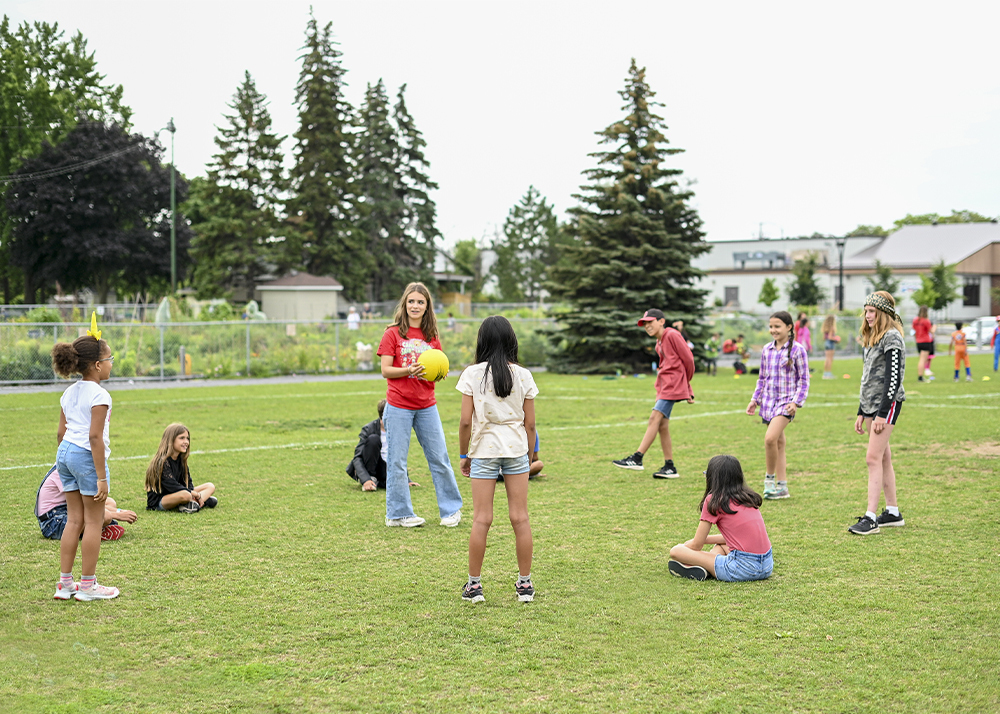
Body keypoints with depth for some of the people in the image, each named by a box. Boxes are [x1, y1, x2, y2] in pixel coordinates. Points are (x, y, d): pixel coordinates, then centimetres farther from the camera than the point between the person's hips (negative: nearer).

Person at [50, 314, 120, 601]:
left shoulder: (69, 392, 11)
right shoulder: (99, 395, -13)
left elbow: (61, 432, 13)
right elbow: (95, 436, -18)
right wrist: (101, 477, -17)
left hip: (65, 453, 8)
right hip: (87, 456, -8)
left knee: (74, 519, 14)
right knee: (93, 521, 2)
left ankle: (65, 583, 17)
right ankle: (88, 585, 9)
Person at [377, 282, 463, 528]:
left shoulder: (431, 336, 10)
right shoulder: (393, 334, -1)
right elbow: (386, 370, -5)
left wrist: (441, 373, -8)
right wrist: (409, 370, -21)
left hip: (426, 406, 3)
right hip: (398, 407, -3)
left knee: (439, 458, 5)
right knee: (396, 461, 0)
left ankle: (451, 509, 18)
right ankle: (398, 514, 11)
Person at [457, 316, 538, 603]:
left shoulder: (472, 374, -5)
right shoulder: (523, 375, 1)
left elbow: (465, 421, -7)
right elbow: (530, 423, 3)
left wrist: (464, 454, 5)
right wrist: (529, 456, 15)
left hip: (484, 450, -1)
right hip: (516, 449, 1)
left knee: (482, 519, 3)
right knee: (520, 517, 5)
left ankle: (474, 584, 8)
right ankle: (525, 583, 10)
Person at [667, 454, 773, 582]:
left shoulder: (713, 501, -3)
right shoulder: (749, 497, 16)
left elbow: (697, 546, 3)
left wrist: (682, 548, 24)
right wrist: (704, 539, 31)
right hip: (767, 567, 7)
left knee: (675, 551, 0)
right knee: (720, 545, 34)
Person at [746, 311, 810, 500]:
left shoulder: (797, 349, -5)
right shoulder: (767, 350, 11)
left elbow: (804, 380, -4)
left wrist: (796, 401, -13)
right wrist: (755, 399, 12)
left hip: (786, 401, -5)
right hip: (769, 400, 5)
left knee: (770, 438, -22)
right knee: (778, 443, 9)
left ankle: (770, 478, -3)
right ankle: (782, 487, 14)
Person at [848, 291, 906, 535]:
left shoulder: (892, 337, -11)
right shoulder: (872, 338, 17)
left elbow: (894, 377, -17)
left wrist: (882, 414, -21)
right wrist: (861, 413, 21)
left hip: (887, 404, -9)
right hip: (872, 405, 9)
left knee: (873, 458, -13)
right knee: (883, 459, 12)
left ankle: (870, 518, -14)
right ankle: (892, 512, 18)